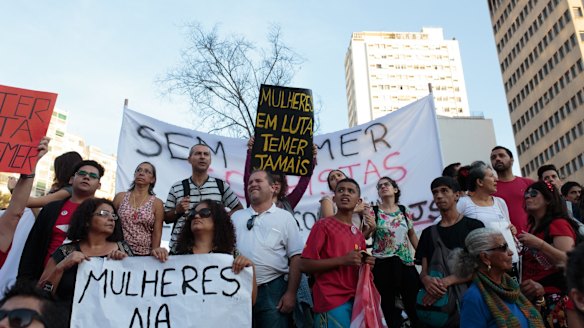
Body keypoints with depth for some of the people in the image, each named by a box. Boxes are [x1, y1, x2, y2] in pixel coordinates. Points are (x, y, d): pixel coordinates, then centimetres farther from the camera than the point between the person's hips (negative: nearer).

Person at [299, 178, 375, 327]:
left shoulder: (359, 234, 13)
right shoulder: (323, 225, -6)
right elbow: (305, 265, -12)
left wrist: (367, 264, 1)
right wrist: (342, 260, -19)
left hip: (355, 299, 7)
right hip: (332, 302, -6)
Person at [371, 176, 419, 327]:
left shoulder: (405, 211, 6)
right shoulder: (373, 212, -4)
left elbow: (412, 235, 17)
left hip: (406, 262, 3)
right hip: (383, 264, -3)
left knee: (413, 302, 7)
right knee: (388, 303, 8)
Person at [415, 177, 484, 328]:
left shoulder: (474, 226, 1)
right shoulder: (428, 233, 12)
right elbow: (424, 271, 8)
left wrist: (446, 281, -19)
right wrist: (427, 280, -16)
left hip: (467, 298, -3)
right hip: (435, 301, 3)